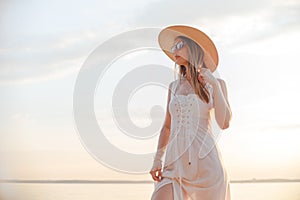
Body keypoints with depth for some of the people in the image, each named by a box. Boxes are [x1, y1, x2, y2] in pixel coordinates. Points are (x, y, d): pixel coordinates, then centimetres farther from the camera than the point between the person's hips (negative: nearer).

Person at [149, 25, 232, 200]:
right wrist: (157, 159, 7)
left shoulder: (215, 84, 8)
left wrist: (214, 84, -5)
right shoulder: (174, 86, 17)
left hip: (206, 162, -3)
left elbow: (224, 123, -4)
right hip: (176, 164, 3)